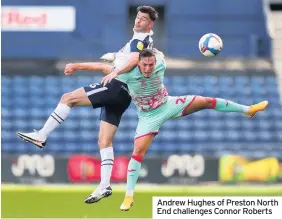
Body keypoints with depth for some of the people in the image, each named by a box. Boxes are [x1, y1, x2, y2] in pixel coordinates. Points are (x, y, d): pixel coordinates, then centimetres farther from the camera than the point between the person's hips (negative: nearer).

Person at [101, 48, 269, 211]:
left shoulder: (160, 65, -22)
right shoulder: (128, 74, -31)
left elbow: (160, 57, 2)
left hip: (168, 105, 3)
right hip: (149, 116, -3)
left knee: (206, 101, 0)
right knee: (138, 151, -14)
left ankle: (247, 110, 19)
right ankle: (129, 196, -8)